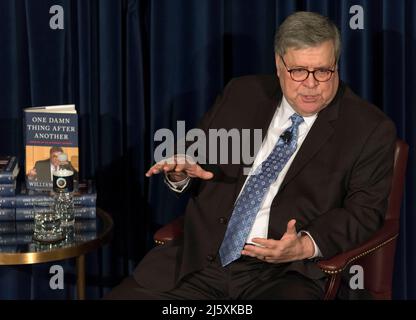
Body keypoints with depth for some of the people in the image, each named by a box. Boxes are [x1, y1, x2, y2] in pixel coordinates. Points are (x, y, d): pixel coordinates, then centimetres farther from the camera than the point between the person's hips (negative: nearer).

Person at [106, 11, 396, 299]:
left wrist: (306, 245, -20)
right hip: (200, 259, 3)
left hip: (283, 273, -3)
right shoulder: (242, 94, 11)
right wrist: (181, 173, -5)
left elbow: (364, 212, -3)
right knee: (120, 296, -14)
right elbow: (199, 158, 19)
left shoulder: (370, 129, 0)